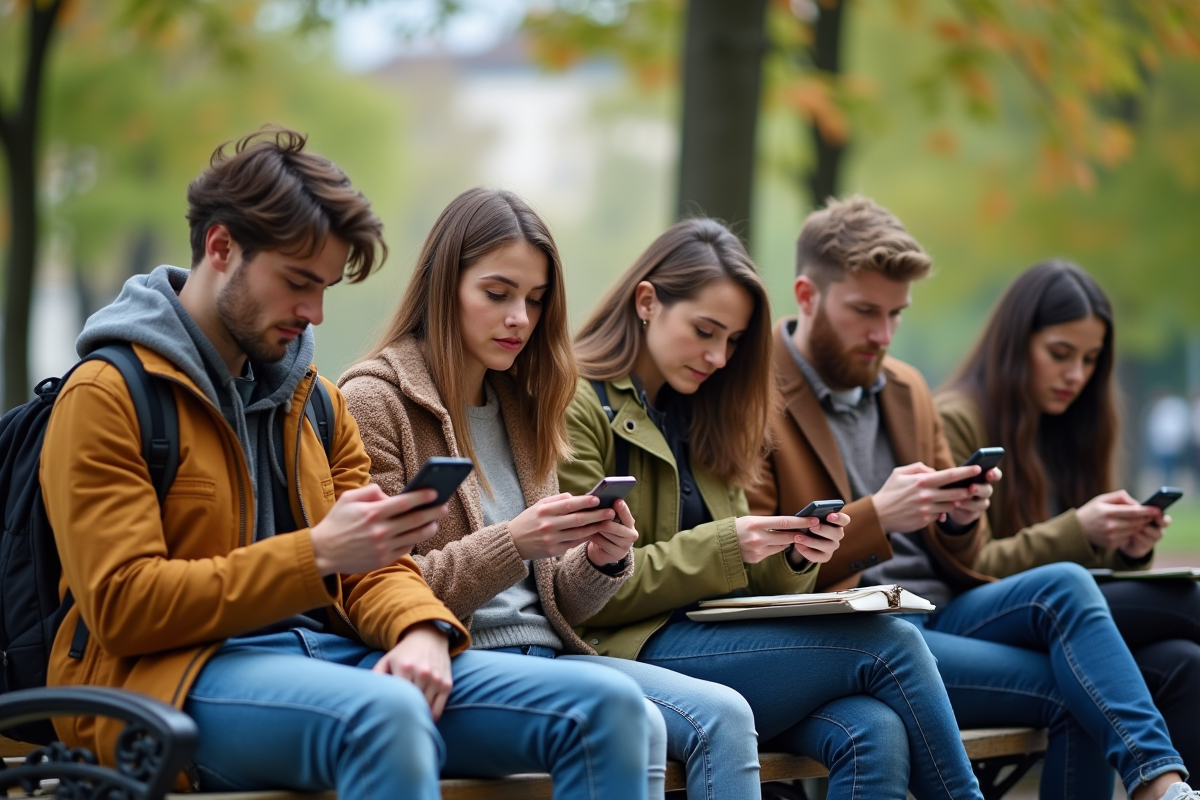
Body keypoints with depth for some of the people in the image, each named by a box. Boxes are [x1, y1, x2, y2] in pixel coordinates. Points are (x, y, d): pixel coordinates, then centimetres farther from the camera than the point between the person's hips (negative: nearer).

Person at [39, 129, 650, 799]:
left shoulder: (316, 399, 21)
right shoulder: (107, 395, -2)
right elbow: (122, 606, -11)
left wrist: (423, 631, -7)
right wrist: (316, 553, -18)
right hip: (172, 676, -7)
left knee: (608, 707, -13)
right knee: (387, 715, -41)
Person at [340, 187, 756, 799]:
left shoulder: (520, 406, 19)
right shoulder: (374, 400, -3)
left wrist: (599, 560, -5)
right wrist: (511, 545, -21)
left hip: (541, 655, 7)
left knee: (722, 715, -18)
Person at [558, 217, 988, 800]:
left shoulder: (696, 413, 21)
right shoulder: (575, 409, -3)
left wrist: (795, 556, -2)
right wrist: (722, 548, -17)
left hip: (716, 640, 7)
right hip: (634, 650, -7)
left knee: (874, 734, -26)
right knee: (891, 644, -20)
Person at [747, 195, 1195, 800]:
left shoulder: (906, 390, 19)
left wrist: (962, 519, -3)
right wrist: (874, 517, -20)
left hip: (940, 612, 6)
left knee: (1065, 584, -24)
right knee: (1070, 689, -24)